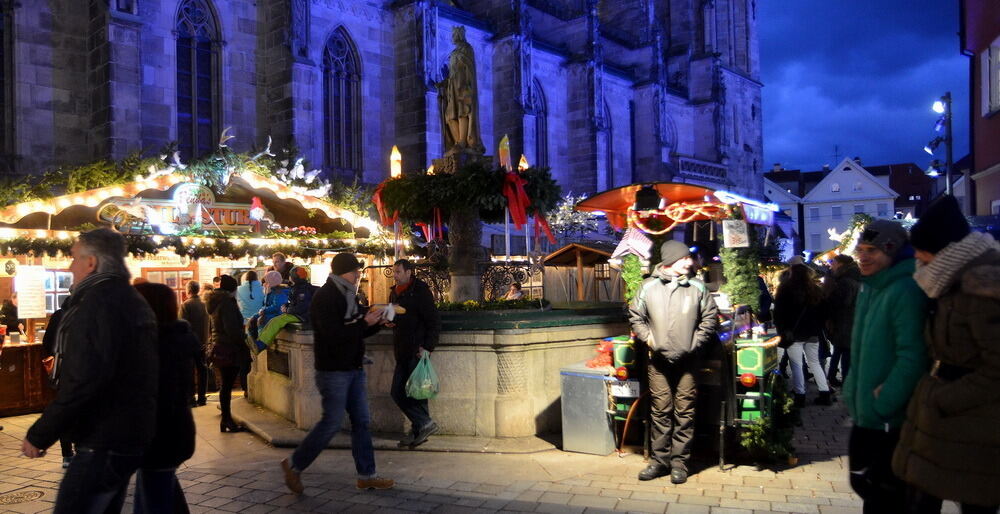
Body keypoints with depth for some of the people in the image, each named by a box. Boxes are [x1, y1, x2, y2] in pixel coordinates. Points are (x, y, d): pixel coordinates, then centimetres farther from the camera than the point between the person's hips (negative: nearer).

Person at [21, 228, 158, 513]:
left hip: (104, 441, -10)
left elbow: (84, 381, -26)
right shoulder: (134, 301, 14)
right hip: (133, 433, 10)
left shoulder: (97, 302, -17)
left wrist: (39, 434, -18)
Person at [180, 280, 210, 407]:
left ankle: (191, 400, 2)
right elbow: (207, 324, 5)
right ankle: (202, 398, 14)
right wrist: (205, 341, 13)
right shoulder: (204, 304, 1)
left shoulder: (185, 305, -12)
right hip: (202, 342, 4)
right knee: (202, 369, 11)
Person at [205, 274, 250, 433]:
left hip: (218, 347, 9)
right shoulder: (227, 302, -15)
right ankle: (227, 420, -4)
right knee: (227, 385, -6)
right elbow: (232, 328, -20)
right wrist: (242, 343, -11)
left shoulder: (214, 303, 14)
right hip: (230, 349, -9)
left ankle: (226, 420, 18)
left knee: (225, 385, 13)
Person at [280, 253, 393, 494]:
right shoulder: (325, 298, -16)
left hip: (354, 369, 9)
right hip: (333, 371, -9)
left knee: (362, 421, 9)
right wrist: (365, 323, -22)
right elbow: (333, 334, -25)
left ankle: (366, 475, 16)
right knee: (332, 422, -3)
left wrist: (376, 321, -2)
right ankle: (294, 465, 15)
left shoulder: (349, 296, 13)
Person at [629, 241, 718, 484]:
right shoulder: (648, 287, 2)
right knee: (660, 411, 5)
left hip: (687, 361, 0)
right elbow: (635, 316, 8)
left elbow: (710, 317, 6)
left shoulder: (697, 288, 2)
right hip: (658, 360, 0)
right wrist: (648, 338, -3)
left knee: (685, 413, 3)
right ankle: (660, 460, 16)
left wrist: (696, 342, -2)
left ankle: (679, 462, 13)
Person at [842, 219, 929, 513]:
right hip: (864, 412, 9)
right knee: (862, 481, 20)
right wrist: (853, 389, 13)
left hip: (890, 418, -9)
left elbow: (912, 357, -24)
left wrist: (884, 404, -23)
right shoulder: (869, 288, 10)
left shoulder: (905, 291, -19)